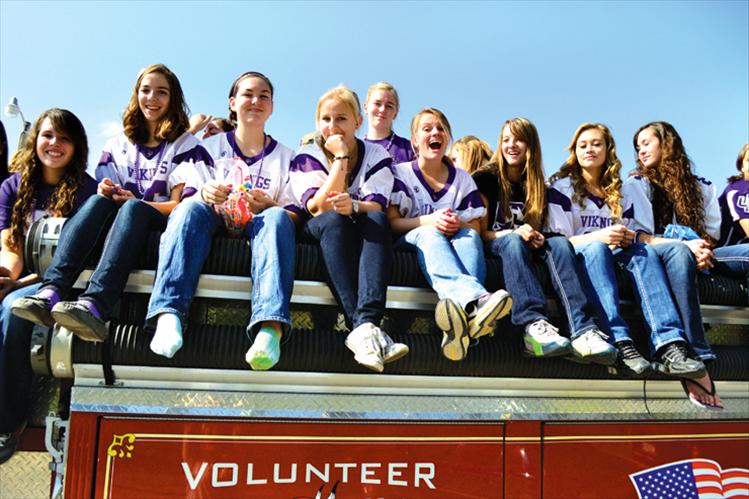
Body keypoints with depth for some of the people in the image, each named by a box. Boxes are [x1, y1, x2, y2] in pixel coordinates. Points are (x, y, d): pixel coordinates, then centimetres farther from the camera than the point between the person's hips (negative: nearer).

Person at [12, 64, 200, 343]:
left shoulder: (185, 145, 10)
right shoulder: (118, 145, 20)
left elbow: (180, 205, -1)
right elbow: (105, 198, 14)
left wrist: (137, 203, -16)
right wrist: (106, 193, -10)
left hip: (162, 225, -3)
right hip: (116, 219, 3)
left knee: (133, 208, -35)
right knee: (99, 200, -29)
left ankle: (94, 306, -55)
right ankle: (51, 292, -46)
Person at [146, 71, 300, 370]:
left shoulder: (286, 156, 17)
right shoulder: (210, 148, 17)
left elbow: (294, 215, 7)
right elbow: (188, 197, 6)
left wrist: (268, 206, -16)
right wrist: (205, 194, -19)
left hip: (259, 231, 0)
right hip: (213, 226, 1)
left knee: (277, 217, -33)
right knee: (191, 207, -30)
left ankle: (271, 326, -55)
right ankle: (168, 315, -49)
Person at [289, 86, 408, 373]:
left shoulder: (376, 156, 3)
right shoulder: (307, 156, -1)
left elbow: (377, 207, -14)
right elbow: (320, 209, -17)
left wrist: (353, 206, -36)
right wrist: (341, 158, -19)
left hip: (365, 238, 1)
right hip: (319, 237, -1)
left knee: (377, 219, -32)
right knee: (333, 220, -34)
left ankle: (367, 322, -48)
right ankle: (361, 327, -48)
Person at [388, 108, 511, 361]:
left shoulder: (463, 179, 16)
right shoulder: (400, 174, 8)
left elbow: (476, 227, 9)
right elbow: (391, 223, -4)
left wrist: (459, 225, -15)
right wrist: (429, 220, -21)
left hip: (456, 243, 3)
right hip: (411, 243, -2)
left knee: (469, 235, -31)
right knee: (430, 233, -36)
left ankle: (461, 308, -61)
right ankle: (477, 299, -66)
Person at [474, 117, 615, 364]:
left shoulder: (538, 186, 17)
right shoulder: (485, 179, 5)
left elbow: (537, 232, 16)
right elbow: (481, 232, -2)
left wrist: (535, 237, -9)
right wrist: (515, 233, -19)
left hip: (527, 247, 3)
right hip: (494, 246, -3)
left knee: (560, 243, -28)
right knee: (514, 241, -37)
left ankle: (582, 330, -46)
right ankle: (534, 325, -57)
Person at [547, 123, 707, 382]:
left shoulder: (619, 192, 18)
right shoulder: (562, 186, 5)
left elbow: (626, 239, 15)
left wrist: (625, 240, -11)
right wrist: (598, 236, -24)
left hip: (610, 261, 4)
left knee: (643, 249, -26)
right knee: (596, 248, -35)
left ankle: (669, 343, -41)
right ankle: (619, 342, -50)